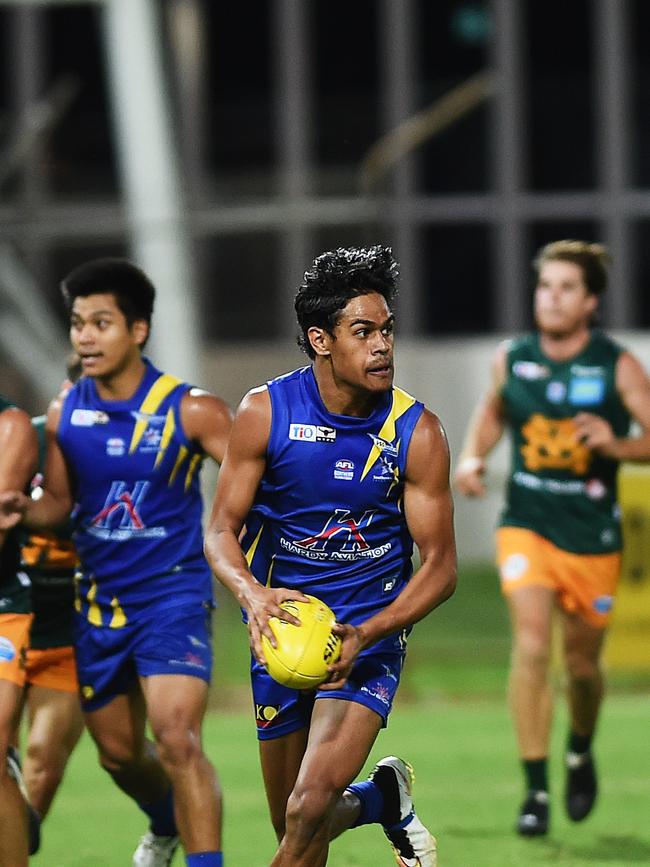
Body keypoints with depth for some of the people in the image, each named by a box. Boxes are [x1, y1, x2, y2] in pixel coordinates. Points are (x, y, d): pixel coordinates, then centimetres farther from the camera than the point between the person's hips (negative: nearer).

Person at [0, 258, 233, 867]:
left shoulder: (190, 412, -12)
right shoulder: (64, 415, 1)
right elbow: (60, 502, 11)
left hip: (174, 593, -5)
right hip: (99, 599, 5)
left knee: (175, 737, -23)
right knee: (117, 750, 17)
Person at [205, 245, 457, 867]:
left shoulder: (417, 433, -10)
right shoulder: (265, 412, -8)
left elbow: (440, 566, -7)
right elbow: (221, 529, -4)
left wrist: (365, 635, -23)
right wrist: (253, 594, -27)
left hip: (371, 632, -2)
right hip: (282, 623, 3)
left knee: (310, 809, -23)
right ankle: (385, 798, 42)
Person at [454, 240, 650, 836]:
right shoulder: (512, 359, 0)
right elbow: (492, 412, 20)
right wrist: (473, 458, 2)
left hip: (593, 537, 0)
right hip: (527, 525, 0)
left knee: (582, 662, 12)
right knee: (531, 644, -19)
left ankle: (581, 752, 44)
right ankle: (535, 789, -14)